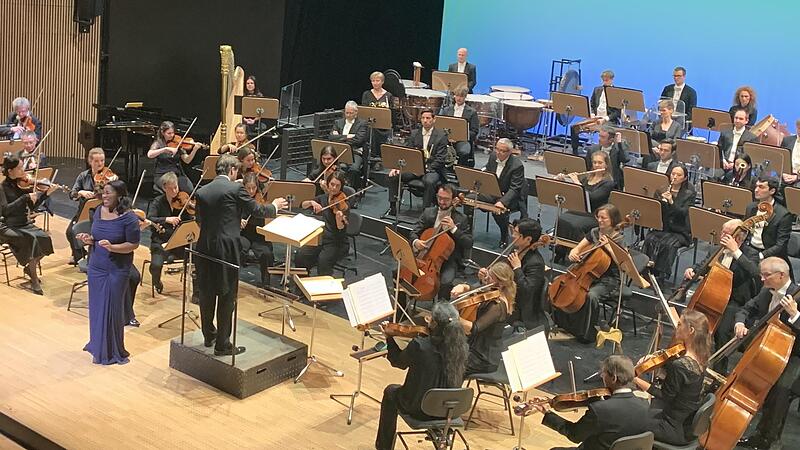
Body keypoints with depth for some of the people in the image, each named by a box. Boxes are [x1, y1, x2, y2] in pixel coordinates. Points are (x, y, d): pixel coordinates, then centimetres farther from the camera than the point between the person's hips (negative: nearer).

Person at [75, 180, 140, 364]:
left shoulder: (129, 218, -14)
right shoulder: (99, 211, 4)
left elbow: (133, 245, -13)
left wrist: (112, 247, -26)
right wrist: (89, 239, -6)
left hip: (117, 271, -5)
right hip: (96, 268, 6)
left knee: (113, 310, 3)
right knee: (97, 308, 12)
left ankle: (114, 351, 19)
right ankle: (99, 348, 28)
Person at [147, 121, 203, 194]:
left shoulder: (177, 143, 7)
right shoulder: (158, 143, -1)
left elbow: (187, 160, -1)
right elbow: (149, 155, -22)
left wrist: (194, 150, -18)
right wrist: (165, 149, -30)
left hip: (177, 173, 3)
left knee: (190, 190, -21)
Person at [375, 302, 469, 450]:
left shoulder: (419, 345, -27)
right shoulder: (461, 346, -16)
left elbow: (398, 361, -6)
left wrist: (389, 336, 7)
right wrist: (432, 329, 5)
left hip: (420, 409, -4)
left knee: (390, 392, 28)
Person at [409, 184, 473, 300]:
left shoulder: (461, 219, -4)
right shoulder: (428, 212, 6)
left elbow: (469, 244, -9)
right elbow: (414, 233, 5)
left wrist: (454, 228, -22)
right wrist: (415, 241, -19)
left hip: (449, 260, -3)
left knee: (445, 282, -33)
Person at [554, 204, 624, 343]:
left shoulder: (618, 239, -9)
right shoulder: (594, 232, 8)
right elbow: (578, 248, 9)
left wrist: (608, 246, -28)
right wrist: (573, 253, -14)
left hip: (608, 280, -6)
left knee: (591, 295, -36)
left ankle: (587, 333, -18)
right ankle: (562, 323, 4)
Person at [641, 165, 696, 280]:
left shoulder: (689, 194, 2)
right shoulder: (661, 191, 12)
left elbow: (683, 213, -11)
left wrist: (671, 202, -25)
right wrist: (661, 200, -14)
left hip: (679, 231, -3)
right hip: (660, 228, 3)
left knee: (668, 244, -32)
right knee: (650, 240, -29)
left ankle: (662, 275, -22)